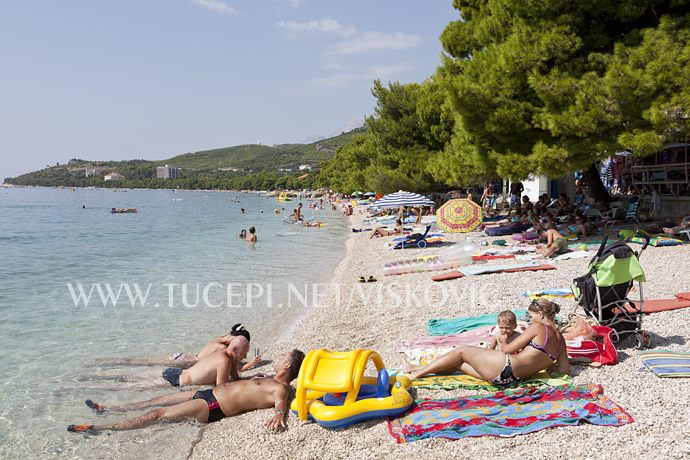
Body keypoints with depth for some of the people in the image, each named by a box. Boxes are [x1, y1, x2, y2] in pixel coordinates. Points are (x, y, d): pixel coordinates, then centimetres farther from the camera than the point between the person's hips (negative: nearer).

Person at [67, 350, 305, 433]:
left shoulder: (280, 389, -15)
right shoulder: (271, 380, 13)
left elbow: (280, 403, -37)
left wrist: (278, 414, -54)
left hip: (211, 408, -10)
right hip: (209, 393, 10)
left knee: (157, 415, -8)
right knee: (159, 400, 18)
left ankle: (97, 428, -2)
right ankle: (109, 409, 33)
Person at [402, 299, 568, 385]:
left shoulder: (538, 327, -8)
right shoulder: (560, 339, 13)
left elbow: (509, 349, -6)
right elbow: (564, 369, 15)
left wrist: (503, 346, 17)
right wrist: (542, 363, 25)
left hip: (505, 366, -8)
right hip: (515, 378, 8)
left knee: (462, 352, 10)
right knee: (460, 364, 18)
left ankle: (419, 372, 17)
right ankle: (420, 369, 26)